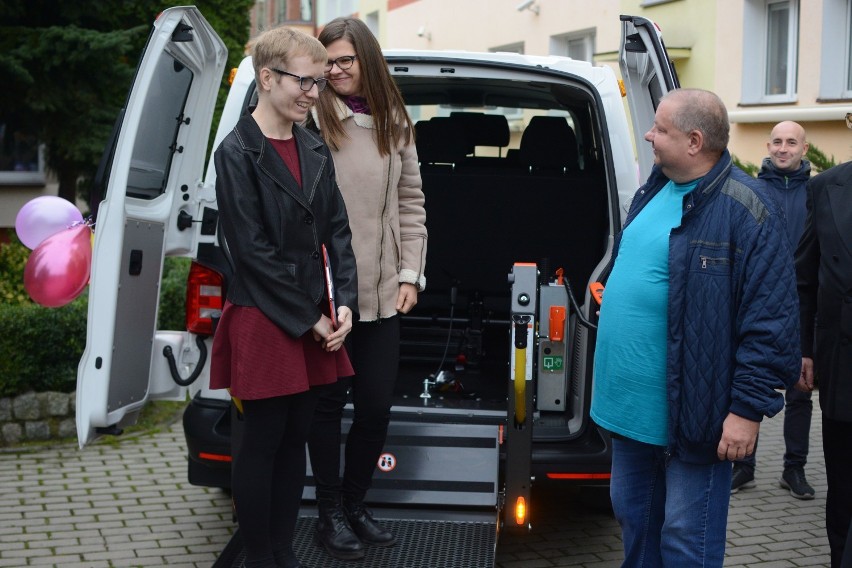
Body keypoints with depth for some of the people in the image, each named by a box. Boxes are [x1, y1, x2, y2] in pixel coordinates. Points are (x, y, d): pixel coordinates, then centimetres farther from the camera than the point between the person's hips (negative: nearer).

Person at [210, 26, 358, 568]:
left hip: (315, 321, 6)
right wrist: (306, 318, -13)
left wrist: (344, 304, -5)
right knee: (263, 442, 3)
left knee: (296, 439, 12)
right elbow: (253, 249, -14)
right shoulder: (237, 153, -10)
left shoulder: (315, 149, 8)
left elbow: (337, 231, 8)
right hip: (264, 320, -6)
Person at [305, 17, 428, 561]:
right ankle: (330, 513, 24)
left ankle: (356, 503, 30)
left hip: (382, 293, 4)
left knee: (377, 404, 9)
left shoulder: (395, 123, 10)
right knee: (329, 401, 8)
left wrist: (410, 275, 6)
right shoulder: (314, 118, -6)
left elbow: (411, 203, 12)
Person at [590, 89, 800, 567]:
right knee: (633, 516, 21)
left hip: (689, 414, -9)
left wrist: (748, 408, -19)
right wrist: (609, 371, 23)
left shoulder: (746, 211, -16)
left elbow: (771, 320, -18)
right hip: (632, 400, 9)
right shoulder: (654, 191, 11)